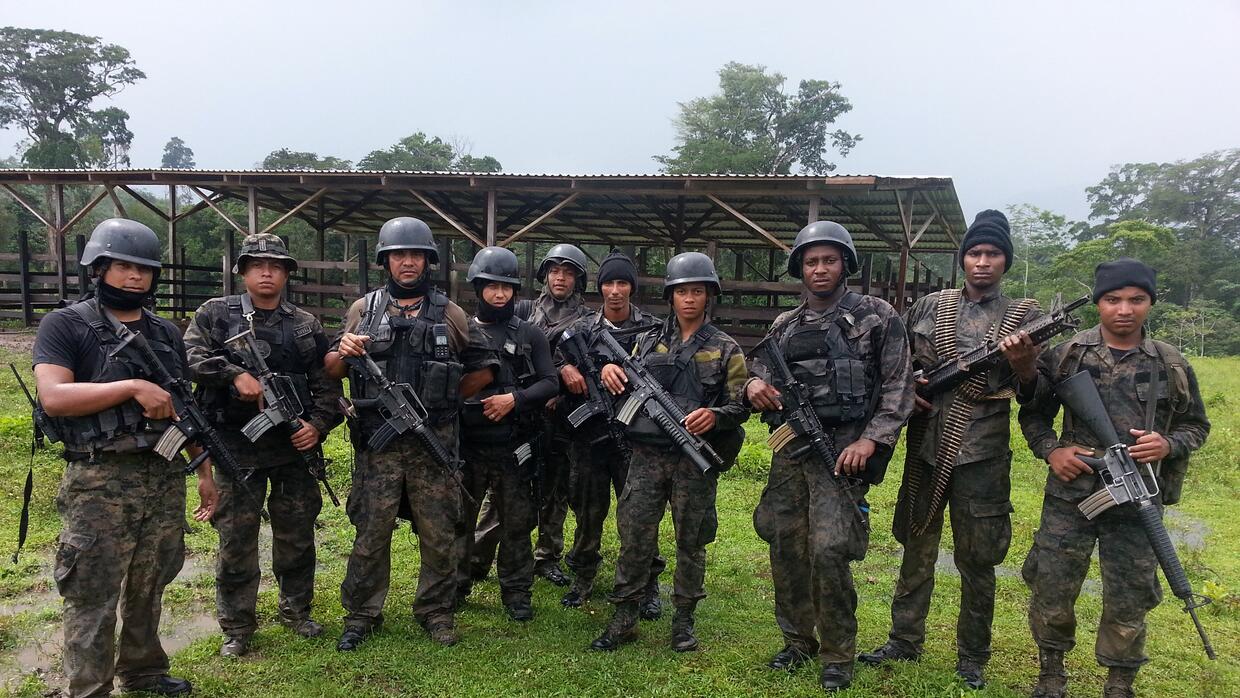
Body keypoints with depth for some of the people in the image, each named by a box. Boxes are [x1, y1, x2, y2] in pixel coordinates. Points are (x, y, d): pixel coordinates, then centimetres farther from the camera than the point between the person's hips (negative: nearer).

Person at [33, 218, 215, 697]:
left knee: (149, 587, 17)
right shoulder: (65, 325, -4)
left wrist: (205, 472, 13)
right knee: (93, 598, 1)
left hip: (166, 477, 5)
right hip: (99, 482, -5)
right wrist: (133, 387, -21)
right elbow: (53, 397, -17)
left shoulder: (167, 334, 12)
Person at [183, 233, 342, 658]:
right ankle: (236, 627, 19)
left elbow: (327, 384, 7)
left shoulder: (306, 325, 7)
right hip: (236, 447, -2)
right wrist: (235, 373, -21)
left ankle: (296, 611, 31)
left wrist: (318, 424, -7)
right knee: (236, 540, 5)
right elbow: (190, 355, -10)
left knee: (297, 534, 12)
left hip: (294, 445, 2)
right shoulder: (216, 314, 3)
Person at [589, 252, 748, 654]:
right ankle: (623, 620, 15)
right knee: (634, 538, 3)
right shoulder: (648, 342, 11)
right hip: (647, 456, 2)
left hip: (696, 460, -1)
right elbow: (625, 392, 18)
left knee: (691, 542, 8)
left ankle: (683, 620, 23)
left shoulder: (725, 349, 4)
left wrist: (715, 415, -20)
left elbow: (741, 406, 1)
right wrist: (609, 372, -4)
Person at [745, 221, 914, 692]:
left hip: (844, 449, -5)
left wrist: (871, 440, -14)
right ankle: (797, 642, 27)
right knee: (786, 547, 9)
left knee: (829, 550, -13)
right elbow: (758, 375, 16)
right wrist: (755, 387, -9)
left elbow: (899, 387, -3)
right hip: (790, 449, 5)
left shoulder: (877, 316, 0)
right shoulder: (784, 326, 14)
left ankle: (837, 656, 6)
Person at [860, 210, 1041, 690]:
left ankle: (972, 659, 21)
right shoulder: (929, 307, 7)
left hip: (982, 454, -2)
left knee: (976, 561, 6)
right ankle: (905, 641, 26)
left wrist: (1022, 362, -23)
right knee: (917, 548, 12)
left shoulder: (1023, 317, 3)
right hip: (926, 448, 2)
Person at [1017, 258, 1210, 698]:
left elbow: (1196, 425, 12)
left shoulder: (1172, 365, 2)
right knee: (1051, 592, 7)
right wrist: (1050, 450, -9)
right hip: (1069, 497, 0)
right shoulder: (1066, 355, -2)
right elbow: (1032, 413, 8)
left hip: (1137, 504, 1)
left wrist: (1168, 444, -9)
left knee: (1129, 601, 9)